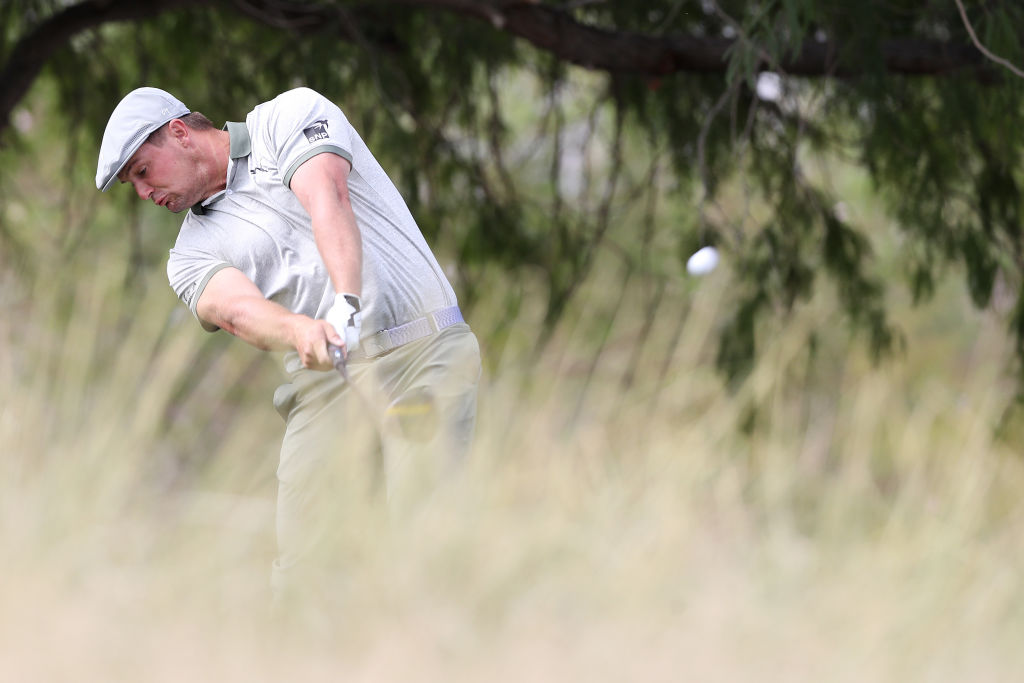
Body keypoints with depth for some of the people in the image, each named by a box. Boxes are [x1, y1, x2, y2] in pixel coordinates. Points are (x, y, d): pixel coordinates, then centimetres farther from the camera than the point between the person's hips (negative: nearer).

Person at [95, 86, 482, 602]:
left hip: (426, 347, -4)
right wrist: (299, 330, -32)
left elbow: (326, 197, -13)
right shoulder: (192, 255, 15)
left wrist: (346, 305, -32)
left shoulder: (290, 116, 7)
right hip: (325, 376, 4)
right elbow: (236, 308, -8)